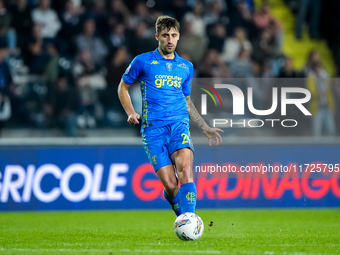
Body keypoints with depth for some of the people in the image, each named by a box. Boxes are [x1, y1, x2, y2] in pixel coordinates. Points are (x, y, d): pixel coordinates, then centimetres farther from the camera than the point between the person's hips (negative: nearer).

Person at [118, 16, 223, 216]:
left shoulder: (186, 67, 17)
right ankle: (182, 216, 16)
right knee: (170, 184, -13)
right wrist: (131, 113, 0)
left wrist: (206, 128, 23)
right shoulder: (143, 62, 6)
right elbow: (123, 87, 17)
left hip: (179, 125, 2)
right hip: (153, 129, -2)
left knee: (185, 166, -28)